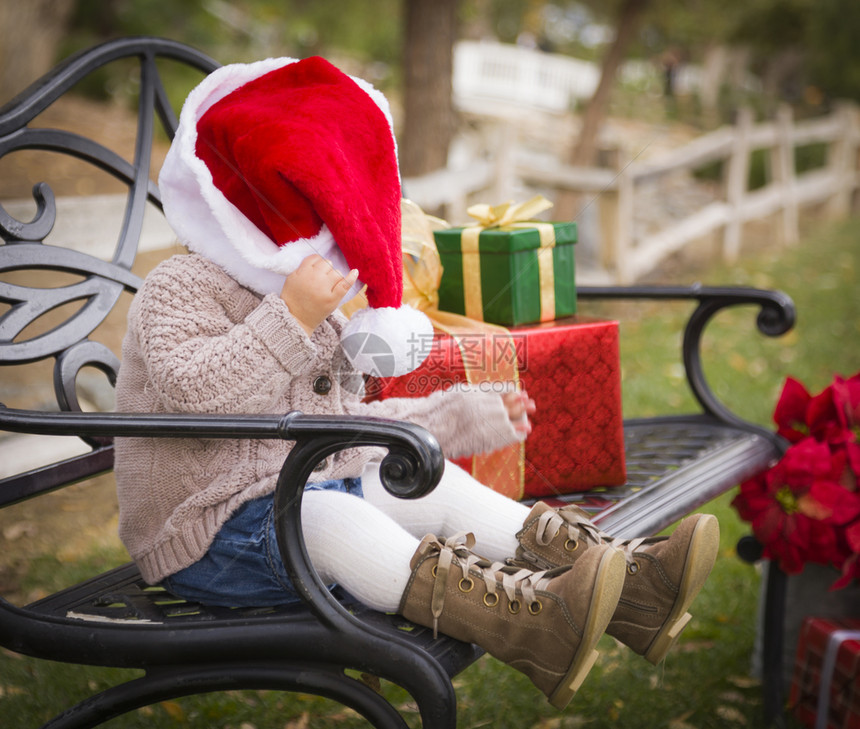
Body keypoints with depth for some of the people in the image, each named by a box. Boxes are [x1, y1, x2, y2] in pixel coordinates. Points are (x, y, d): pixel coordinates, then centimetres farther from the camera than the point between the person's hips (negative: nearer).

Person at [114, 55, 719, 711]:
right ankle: (521, 622, -61)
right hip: (213, 534, -9)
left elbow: (345, 422, 27)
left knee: (435, 485, -9)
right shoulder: (178, 291, -9)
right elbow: (199, 397, -29)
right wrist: (292, 318, -29)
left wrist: (467, 415, 26)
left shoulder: (315, 306, 20)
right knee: (327, 515, -36)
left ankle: (629, 586, -24)